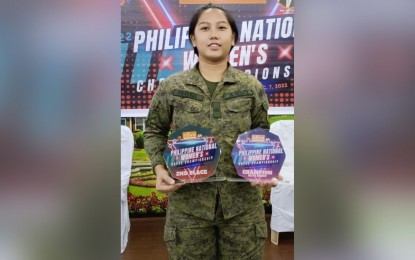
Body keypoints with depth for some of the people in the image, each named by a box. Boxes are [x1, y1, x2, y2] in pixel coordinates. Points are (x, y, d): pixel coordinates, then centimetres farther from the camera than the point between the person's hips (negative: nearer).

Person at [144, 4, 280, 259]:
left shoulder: (252, 87, 0)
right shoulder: (171, 87, -2)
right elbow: (154, 131, 9)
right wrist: (160, 168, -8)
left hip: (242, 203, 1)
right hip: (188, 203, 0)